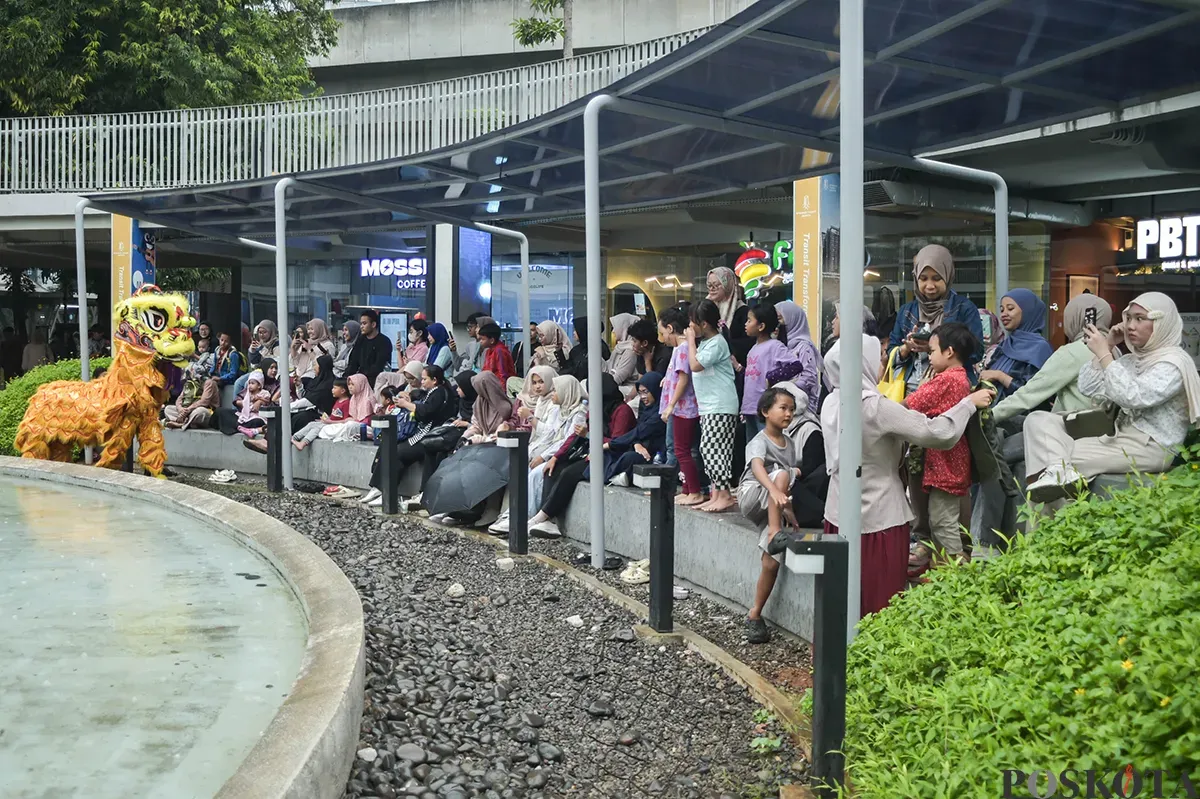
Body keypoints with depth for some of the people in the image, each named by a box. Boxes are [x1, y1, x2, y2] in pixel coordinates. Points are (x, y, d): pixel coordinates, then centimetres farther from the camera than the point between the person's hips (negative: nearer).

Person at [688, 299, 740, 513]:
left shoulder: (716, 343, -13)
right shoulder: (704, 342, 16)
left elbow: (695, 365, -19)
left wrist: (691, 340, -10)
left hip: (720, 406, -10)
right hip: (707, 405, 10)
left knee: (714, 449, -12)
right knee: (708, 450, 9)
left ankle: (725, 494, -8)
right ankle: (716, 494, 13)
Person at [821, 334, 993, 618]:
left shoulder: (831, 403, 2)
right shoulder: (876, 407, -21)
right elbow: (935, 433, -19)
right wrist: (970, 403, -6)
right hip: (879, 520, -7)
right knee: (880, 601, 5)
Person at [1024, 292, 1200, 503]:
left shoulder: (1174, 362, -9)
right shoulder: (1132, 359, 17)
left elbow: (1132, 397, -24)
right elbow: (1088, 388, 10)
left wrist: (1104, 354, -20)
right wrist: (1109, 346, 4)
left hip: (1150, 447, -9)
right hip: (1120, 437, 9)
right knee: (1039, 419, -11)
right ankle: (1059, 471, -37)